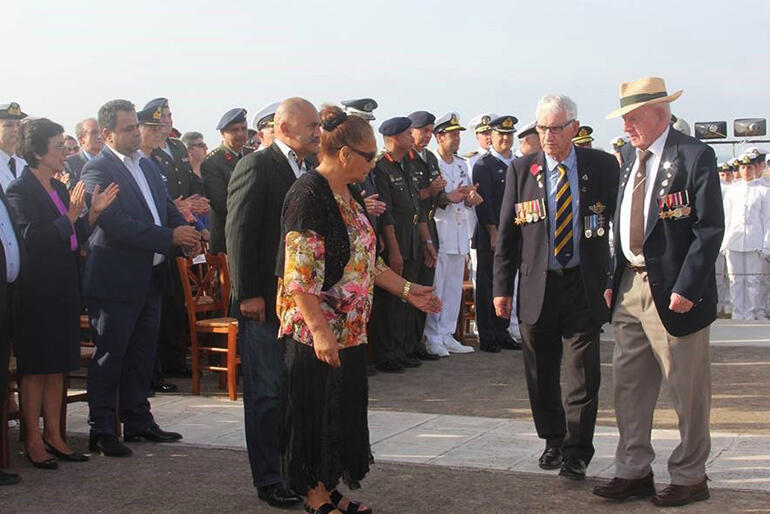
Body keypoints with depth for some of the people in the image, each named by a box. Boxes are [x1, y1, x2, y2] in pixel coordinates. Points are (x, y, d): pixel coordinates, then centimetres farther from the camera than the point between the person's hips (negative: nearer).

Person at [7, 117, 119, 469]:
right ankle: (33, 442, 8)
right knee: (34, 368, 0)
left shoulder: (59, 189, 13)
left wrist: (92, 213, 1)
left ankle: (53, 436, 18)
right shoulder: (20, 190, -10)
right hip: (36, 292, -8)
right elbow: (30, 239, -20)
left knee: (57, 367, 11)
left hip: (63, 291, 8)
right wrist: (70, 217, -22)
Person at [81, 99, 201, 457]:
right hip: (114, 282, -8)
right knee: (108, 357, 1)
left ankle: (138, 421, 27)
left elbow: (167, 208, 16)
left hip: (149, 278, 8)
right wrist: (170, 237, -23)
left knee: (142, 354, 16)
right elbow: (116, 224, -23)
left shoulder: (146, 165, 14)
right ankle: (102, 431, 10)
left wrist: (186, 233, -6)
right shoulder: (97, 170, -13)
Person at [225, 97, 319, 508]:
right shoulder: (256, 166, -10)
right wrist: (248, 294, -18)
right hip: (265, 302, -7)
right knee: (266, 393, 1)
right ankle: (268, 481, 10)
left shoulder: (309, 170, 14)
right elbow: (239, 234, -15)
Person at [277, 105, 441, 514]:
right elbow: (299, 275, -22)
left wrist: (406, 290, 16)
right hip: (316, 332, -9)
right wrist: (320, 331, -26)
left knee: (343, 410, 14)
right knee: (316, 412, 2)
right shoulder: (308, 196, -17)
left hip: (350, 328, 9)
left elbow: (365, 260, 20)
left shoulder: (347, 196, 12)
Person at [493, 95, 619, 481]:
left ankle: (576, 452, 7)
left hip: (585, 286, -1)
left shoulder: (602, 167, 0)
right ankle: (553, 441, 28)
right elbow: (507, 233, 6)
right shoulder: (521, 170, 4)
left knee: (583, 373, -2)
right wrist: (502, 287, 2)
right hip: (537, 287, 2)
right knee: (541, 374, 10)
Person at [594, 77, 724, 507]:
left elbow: (710, 228, -14)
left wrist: (686, 288, -18)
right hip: (630, 287, 8)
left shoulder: (694, 156, -10)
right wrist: (613, 280, 10)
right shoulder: (632, 159, 13)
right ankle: (634, 472, 24)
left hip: (673, 292, -7)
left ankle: (690, 477, 18)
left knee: (688, 391, 4)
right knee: (628, 387, 12)